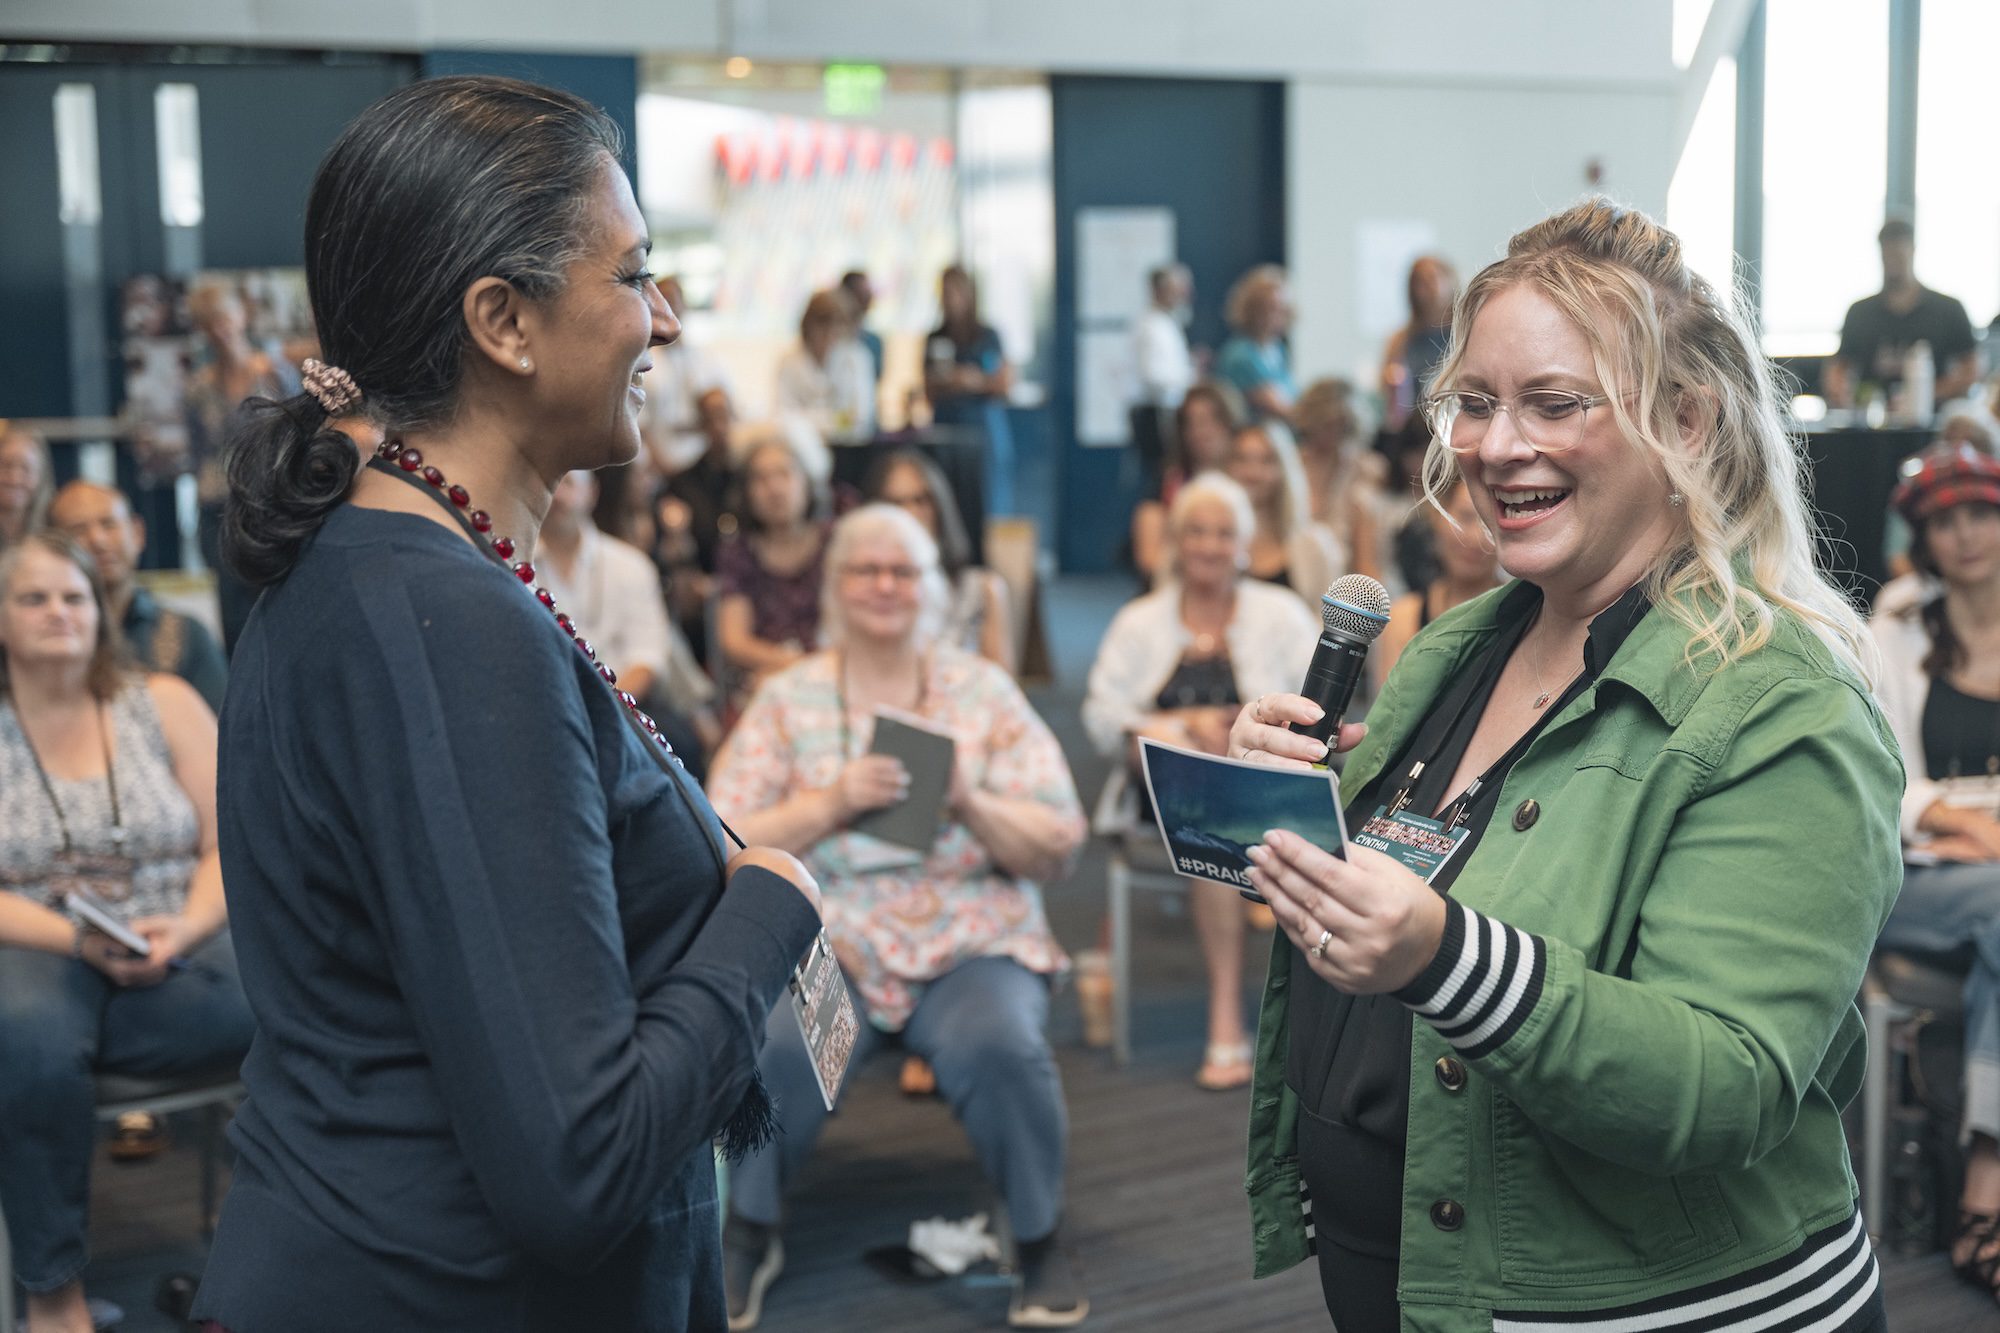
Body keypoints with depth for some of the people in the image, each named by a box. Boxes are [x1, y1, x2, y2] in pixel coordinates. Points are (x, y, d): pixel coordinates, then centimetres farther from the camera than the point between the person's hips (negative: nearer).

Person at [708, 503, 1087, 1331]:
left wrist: (971, 802, -13)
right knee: (774, 1045, -30)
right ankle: (750, 1237, -1)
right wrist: (833, 801, -15)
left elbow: (1057, 850, 4)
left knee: (1000, 1046, -31)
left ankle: (1040, 1242, -4)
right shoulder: (789, 698, 8)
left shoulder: (985, 691, 8)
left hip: (974, 940, 0)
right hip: (825, 936, 0)